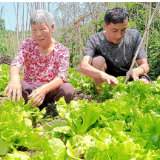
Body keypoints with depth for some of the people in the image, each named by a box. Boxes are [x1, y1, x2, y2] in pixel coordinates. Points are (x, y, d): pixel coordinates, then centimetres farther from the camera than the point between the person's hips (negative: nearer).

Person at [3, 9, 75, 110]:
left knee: (68, 89, -33)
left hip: (50, 90, -1)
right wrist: (15, 79, -46)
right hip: (29, 89, 1)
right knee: (14, 85, -33)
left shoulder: (62, 51, -5)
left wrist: (44, 89, -44)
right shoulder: (28, 44, 0)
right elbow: (17, 62, -20)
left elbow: (62, 76, -22)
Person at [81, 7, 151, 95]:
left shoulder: (134, 36, -15)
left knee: (144, 83, -30)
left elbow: (145, 65, -15)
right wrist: (103, 75, -59)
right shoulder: (95, 40, -22)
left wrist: (136, 71, -41)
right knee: (98, 60, -30)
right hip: (104, 80, -1)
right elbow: (84, 66, -37)